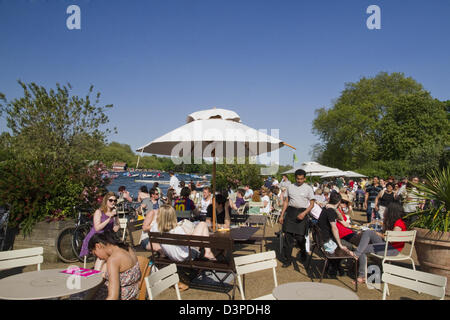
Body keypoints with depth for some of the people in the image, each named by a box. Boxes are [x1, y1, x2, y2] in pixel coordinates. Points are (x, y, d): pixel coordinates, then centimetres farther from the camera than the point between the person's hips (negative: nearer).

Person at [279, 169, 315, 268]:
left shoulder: (308, 188, 3)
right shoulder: (290, 187, 10)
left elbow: (311, 204, 1)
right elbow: (286, 201, 12)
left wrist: (304, 213, -14)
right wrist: (282, 215, 7)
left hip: (302, 213, -2)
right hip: (290, 212, 2)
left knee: (300, 237, -3)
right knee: (288, 236, -1)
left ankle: (303, 252, 31)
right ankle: (287, 260, 9)